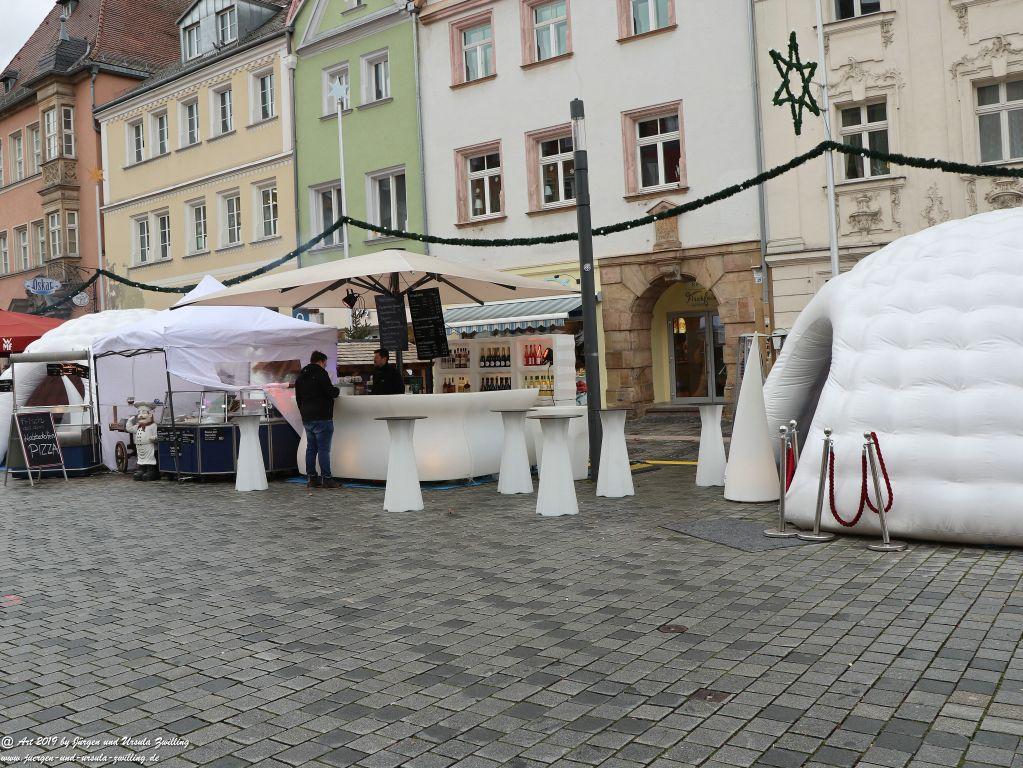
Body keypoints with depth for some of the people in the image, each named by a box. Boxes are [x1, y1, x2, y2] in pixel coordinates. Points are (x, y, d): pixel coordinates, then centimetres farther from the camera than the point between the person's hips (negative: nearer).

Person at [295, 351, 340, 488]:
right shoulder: (320, 373, -9)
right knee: (323, 449, -7)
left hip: (306, 418, 8)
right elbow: (330, 392, -15)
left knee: (311, 448, 10)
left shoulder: (301, 376, 17)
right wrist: (337, 390, 6)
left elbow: (298, 398, 21)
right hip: (322, 418, -8)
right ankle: (326, 479, -7)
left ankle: (312, 478, 11)